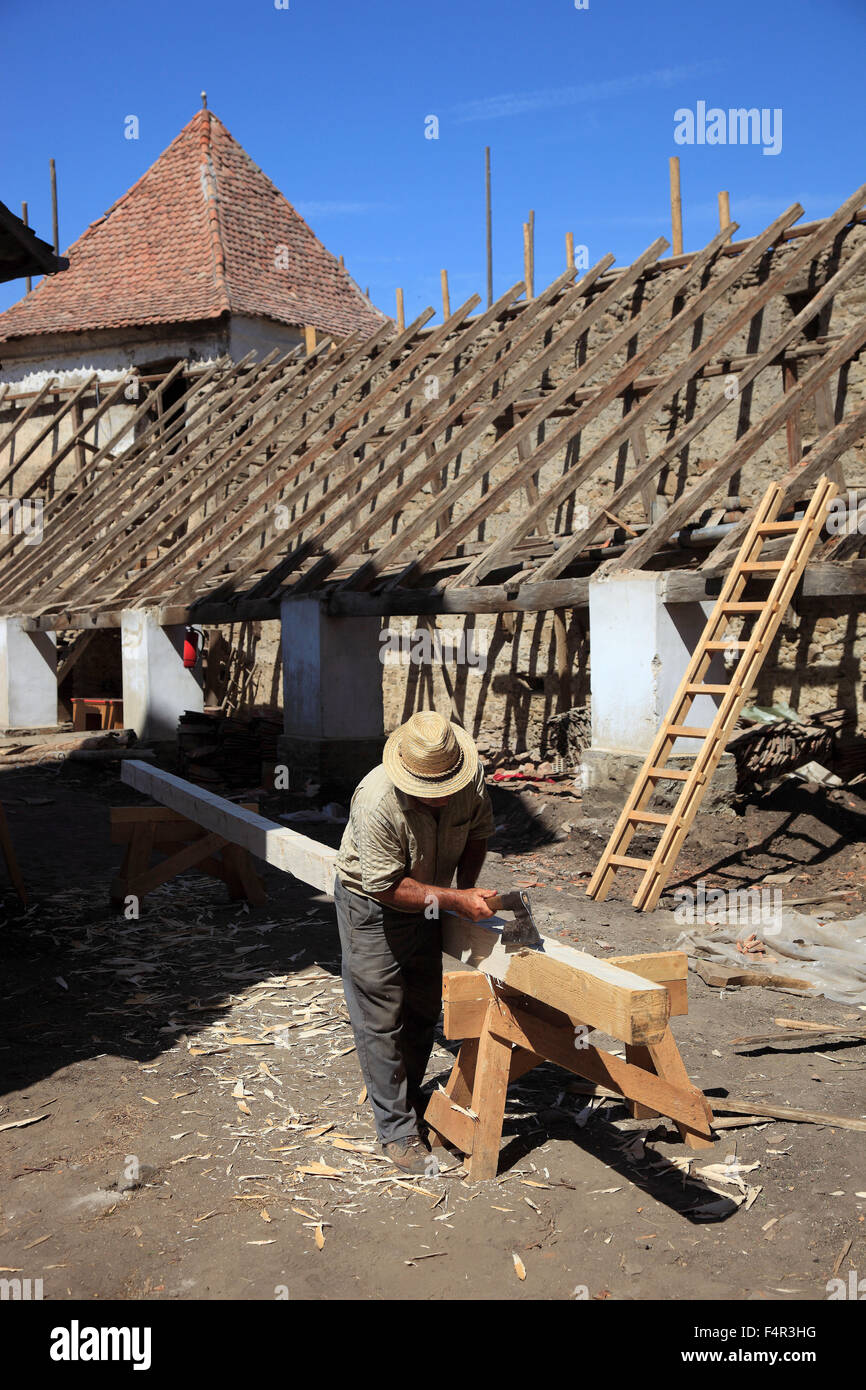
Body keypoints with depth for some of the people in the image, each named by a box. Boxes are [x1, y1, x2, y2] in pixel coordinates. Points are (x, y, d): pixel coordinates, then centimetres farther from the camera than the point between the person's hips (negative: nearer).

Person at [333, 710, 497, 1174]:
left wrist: (466, 887, -10)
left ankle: (408, 1097, 38)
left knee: (424, 1010, 17)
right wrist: (455, 900, -33)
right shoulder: (377, 803, -38)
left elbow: (478, 831, 1)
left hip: (426, 902, 6)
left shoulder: (471, 779, -21)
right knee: (381, 1021, -1)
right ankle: (397, 1129, 12)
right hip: (371, 906, -6)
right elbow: (386, 886, -30)